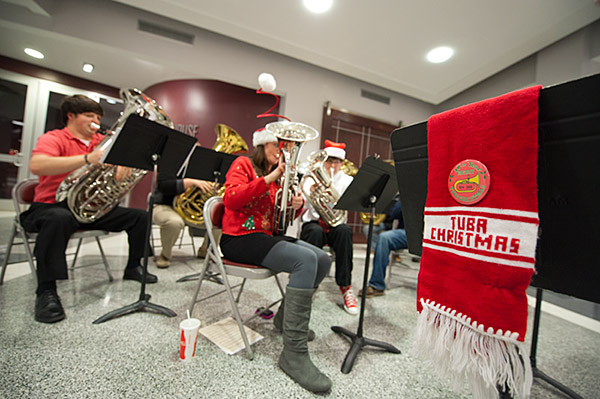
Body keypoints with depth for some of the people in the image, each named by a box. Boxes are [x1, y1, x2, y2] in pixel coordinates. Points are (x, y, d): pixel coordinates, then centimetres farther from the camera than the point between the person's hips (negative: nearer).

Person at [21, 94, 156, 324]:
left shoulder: (101, 141, 14)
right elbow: (36, 165, -25)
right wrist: (87, 159, -34)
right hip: (53, 206, -5)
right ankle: (46, 290, -24)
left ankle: (133, 268, 10)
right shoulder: (53, 138, -3)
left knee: (140, 217, -5)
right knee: (59, 219, -40)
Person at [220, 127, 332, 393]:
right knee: (306, 259, -28)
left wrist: (297, 205, -6)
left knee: (323, 259, -2)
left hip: (265, 237, 8)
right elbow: (231, 199, -20)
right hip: (239, 239, -8)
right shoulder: (243, 164, -1)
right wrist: (269, 178, -23)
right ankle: (294, 353, -19)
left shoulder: (275, 176, 19)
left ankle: (286, 316, 15)